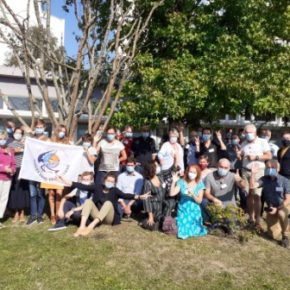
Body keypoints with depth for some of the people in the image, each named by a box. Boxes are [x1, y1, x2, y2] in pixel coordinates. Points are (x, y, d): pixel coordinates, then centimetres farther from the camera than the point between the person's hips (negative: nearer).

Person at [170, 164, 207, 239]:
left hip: (194, 210, 1)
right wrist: (174, 181, -19)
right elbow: (172, 194, -11)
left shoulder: (200, 184, -3)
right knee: (183, 233, -15)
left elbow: (199, 201, -6)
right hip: (183, 209, 0)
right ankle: (184, 231, 18)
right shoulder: (182, 182, -4)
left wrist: (193, 195, -25)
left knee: (196, 231, -13)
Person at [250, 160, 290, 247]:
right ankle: (280, 223, 34)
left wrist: (277, 208, -25)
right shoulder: (264, 179, -11)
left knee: (281, 213, -41)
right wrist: (253, 173, -35)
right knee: (273, 235, -1)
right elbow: (252, 186, -26)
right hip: (271, 208, 3)